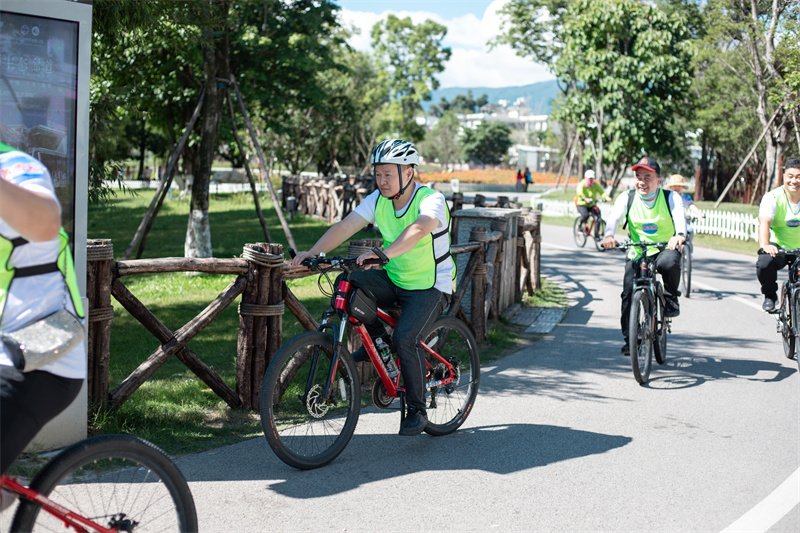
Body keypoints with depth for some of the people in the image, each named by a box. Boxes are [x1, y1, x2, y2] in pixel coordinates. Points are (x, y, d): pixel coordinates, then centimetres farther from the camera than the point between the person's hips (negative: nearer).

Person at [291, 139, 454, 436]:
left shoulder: (432, 200, -21)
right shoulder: (378, 200, -3)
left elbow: (418, 229, -42)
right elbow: (345, 227, -11)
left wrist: (383, 253, -58)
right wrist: (311, 254, -25)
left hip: (430, 287, -6)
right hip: (394, 280, 6)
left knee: (405, 338, -27)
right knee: (350, 284, -21)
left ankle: (417, 411, -7)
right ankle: (376, 341, 2)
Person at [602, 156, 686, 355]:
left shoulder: (671, 197, -5)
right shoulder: (627, 197, -2)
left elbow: (679, 216, -24)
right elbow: (615, 217, -18)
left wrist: (680, 234, -48)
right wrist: (609, 235, -42)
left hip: (665, 249, -2)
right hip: (637, 253, 2)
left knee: (669, 263, -37)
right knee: (629, 292, -13)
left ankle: (671, 299, -8)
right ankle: (629, 338, 1)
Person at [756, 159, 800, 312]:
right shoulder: (772, 197, -12)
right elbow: (764, 222, -28)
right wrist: (765, 245, -47)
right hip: (779, 246, -2)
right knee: (764, 263, -31)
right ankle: (770, 296, -2)